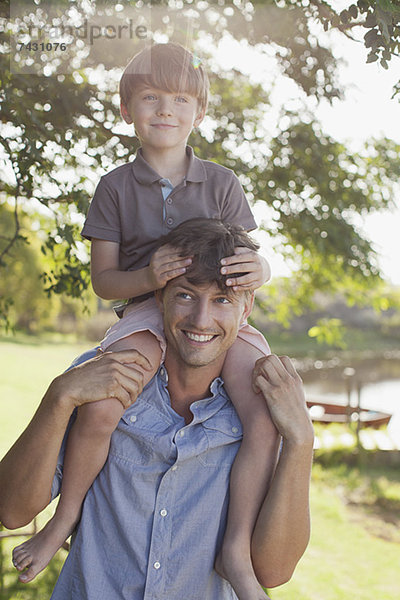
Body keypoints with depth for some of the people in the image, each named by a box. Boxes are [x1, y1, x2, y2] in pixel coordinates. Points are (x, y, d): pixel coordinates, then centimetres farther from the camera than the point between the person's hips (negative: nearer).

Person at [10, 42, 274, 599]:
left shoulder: (221, 183, 6)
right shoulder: (115, 187, 4)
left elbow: (253, 259, 5)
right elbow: (103, 279, 3)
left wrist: (258, 270, -21)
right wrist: (149, 276, -19)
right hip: (148, 312, -1)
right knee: (97, 411, -27)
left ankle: (237, 547, -7)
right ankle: (67, 516, 3)